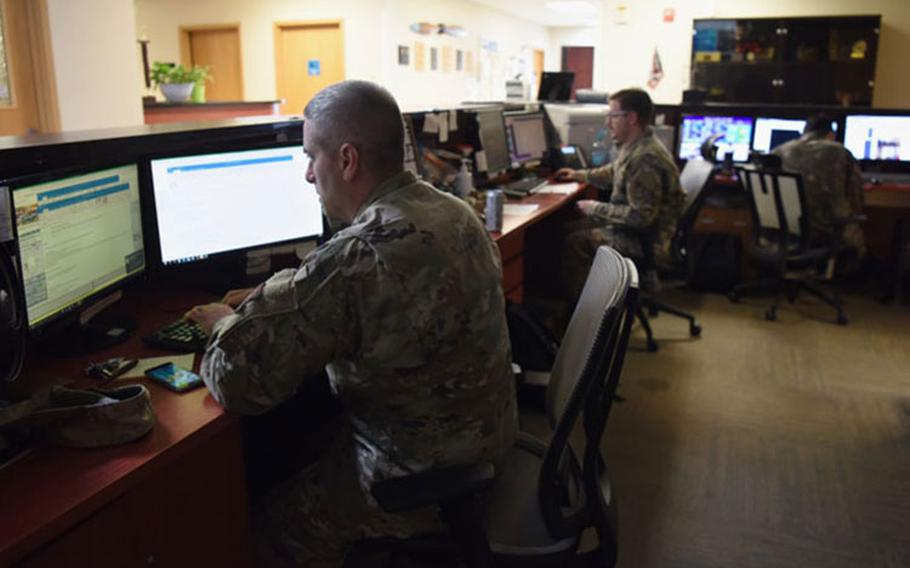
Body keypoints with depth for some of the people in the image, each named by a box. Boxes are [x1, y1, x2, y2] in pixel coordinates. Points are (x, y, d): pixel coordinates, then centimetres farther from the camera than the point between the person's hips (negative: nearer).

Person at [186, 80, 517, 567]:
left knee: (265, 525, 13)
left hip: (425, 479, -8)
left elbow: (237, 381, -26)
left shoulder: (354, 257, -31)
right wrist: (270, 298, 5)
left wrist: (226, 324, -5)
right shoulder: (454, 211, -2)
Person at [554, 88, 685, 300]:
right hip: (633, 226, 11)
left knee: (575, 242, -9)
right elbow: (614, 171, 26)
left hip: (646, 241, -11)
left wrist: (596, 209, -20)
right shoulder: (634, 146, 4)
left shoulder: (645, 159, -29)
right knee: (573, 228, 13)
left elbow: (641, 216, -29)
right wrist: (579, 174, 26)